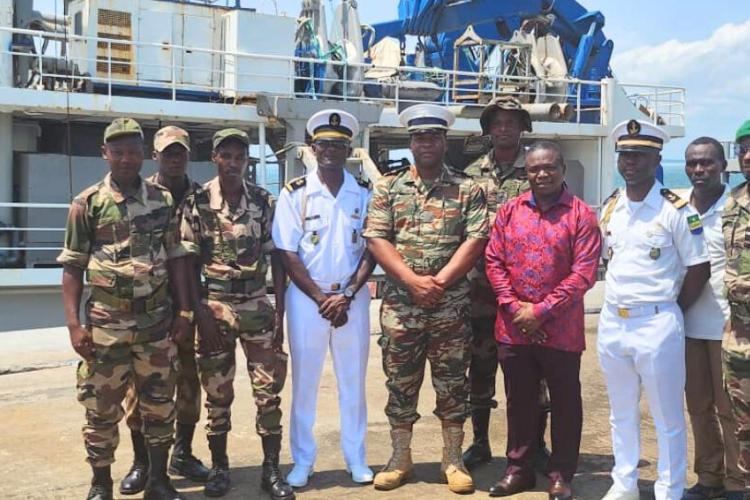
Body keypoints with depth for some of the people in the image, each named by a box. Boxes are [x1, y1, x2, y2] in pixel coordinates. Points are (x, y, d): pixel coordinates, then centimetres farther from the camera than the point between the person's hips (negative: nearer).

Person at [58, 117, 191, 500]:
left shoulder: (163, 200, 5)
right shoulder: (88, 203, -3)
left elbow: (175, 258, 8)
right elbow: (72, 267, -2)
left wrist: (184, 311, 4)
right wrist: (73, 323, -8)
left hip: (156, 321, 2)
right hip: (105, 323, -2)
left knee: (159, 404, 10)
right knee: (102, 408, 7)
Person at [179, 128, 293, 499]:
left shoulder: (265, 202, 1)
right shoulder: (197, 203, -3)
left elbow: (276, 259, 3)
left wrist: (280, 313, -2)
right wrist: (201, 313, -8)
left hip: (258, 306, 1)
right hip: (215, 307, -1)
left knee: (268, 390, 1)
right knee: (217, 394, 7)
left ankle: (271, 470, 11)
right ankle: (219, 467, 21)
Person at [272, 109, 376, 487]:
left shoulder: (365, 194, 3)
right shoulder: (295, 193, -2)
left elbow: (370, 250, 1)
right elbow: (287, 254, -5)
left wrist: (347, 295, -11)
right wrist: (321, 297, -11)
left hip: (353, 297, 2)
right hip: (306, 297, -1)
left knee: (353, 381, 9)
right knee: (304, 381, 6)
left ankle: (356, 459, 21)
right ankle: (302, 461, 18)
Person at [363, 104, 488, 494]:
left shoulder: (468, 189, 3)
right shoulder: (388, 187, 5)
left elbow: (476, 240, -5)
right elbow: (376, 239, -3)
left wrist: (441, 280, -15)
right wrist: (413, 280, -14)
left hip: (452, 305, -1)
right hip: (399, 304, 1)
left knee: (452, 382, 7)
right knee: (400, 382, 9)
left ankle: (453, 460, 20)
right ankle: (400, 458, 23)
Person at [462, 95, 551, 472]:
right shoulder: (472, 173, 9)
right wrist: (465, 272, 1)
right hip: (481, 285, 3)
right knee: (480, 363, 10)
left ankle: (536, 444, 18)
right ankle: (480, 442, 23)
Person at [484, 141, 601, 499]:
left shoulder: (581, 215, -5)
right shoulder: (509, 211, 6)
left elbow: (584, 272, -11)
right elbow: (494, 261, 3)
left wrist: (541, 311, -14)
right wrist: (514, 307, -9)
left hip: (561, 330, -3)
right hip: (513, 329, 3)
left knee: (565, 403, 9)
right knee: (519, 401, 14)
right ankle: (519, 469, 29)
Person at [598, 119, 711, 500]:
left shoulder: (676, 210, -9)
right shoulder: (610, 208, 8)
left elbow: (699, 269, -5)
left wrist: (671, 311, -1)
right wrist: (618, 303, 9)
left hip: (657, 324, -5)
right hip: (611, 322, 6)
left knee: (667, 418, 6)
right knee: (621, 413, 17)